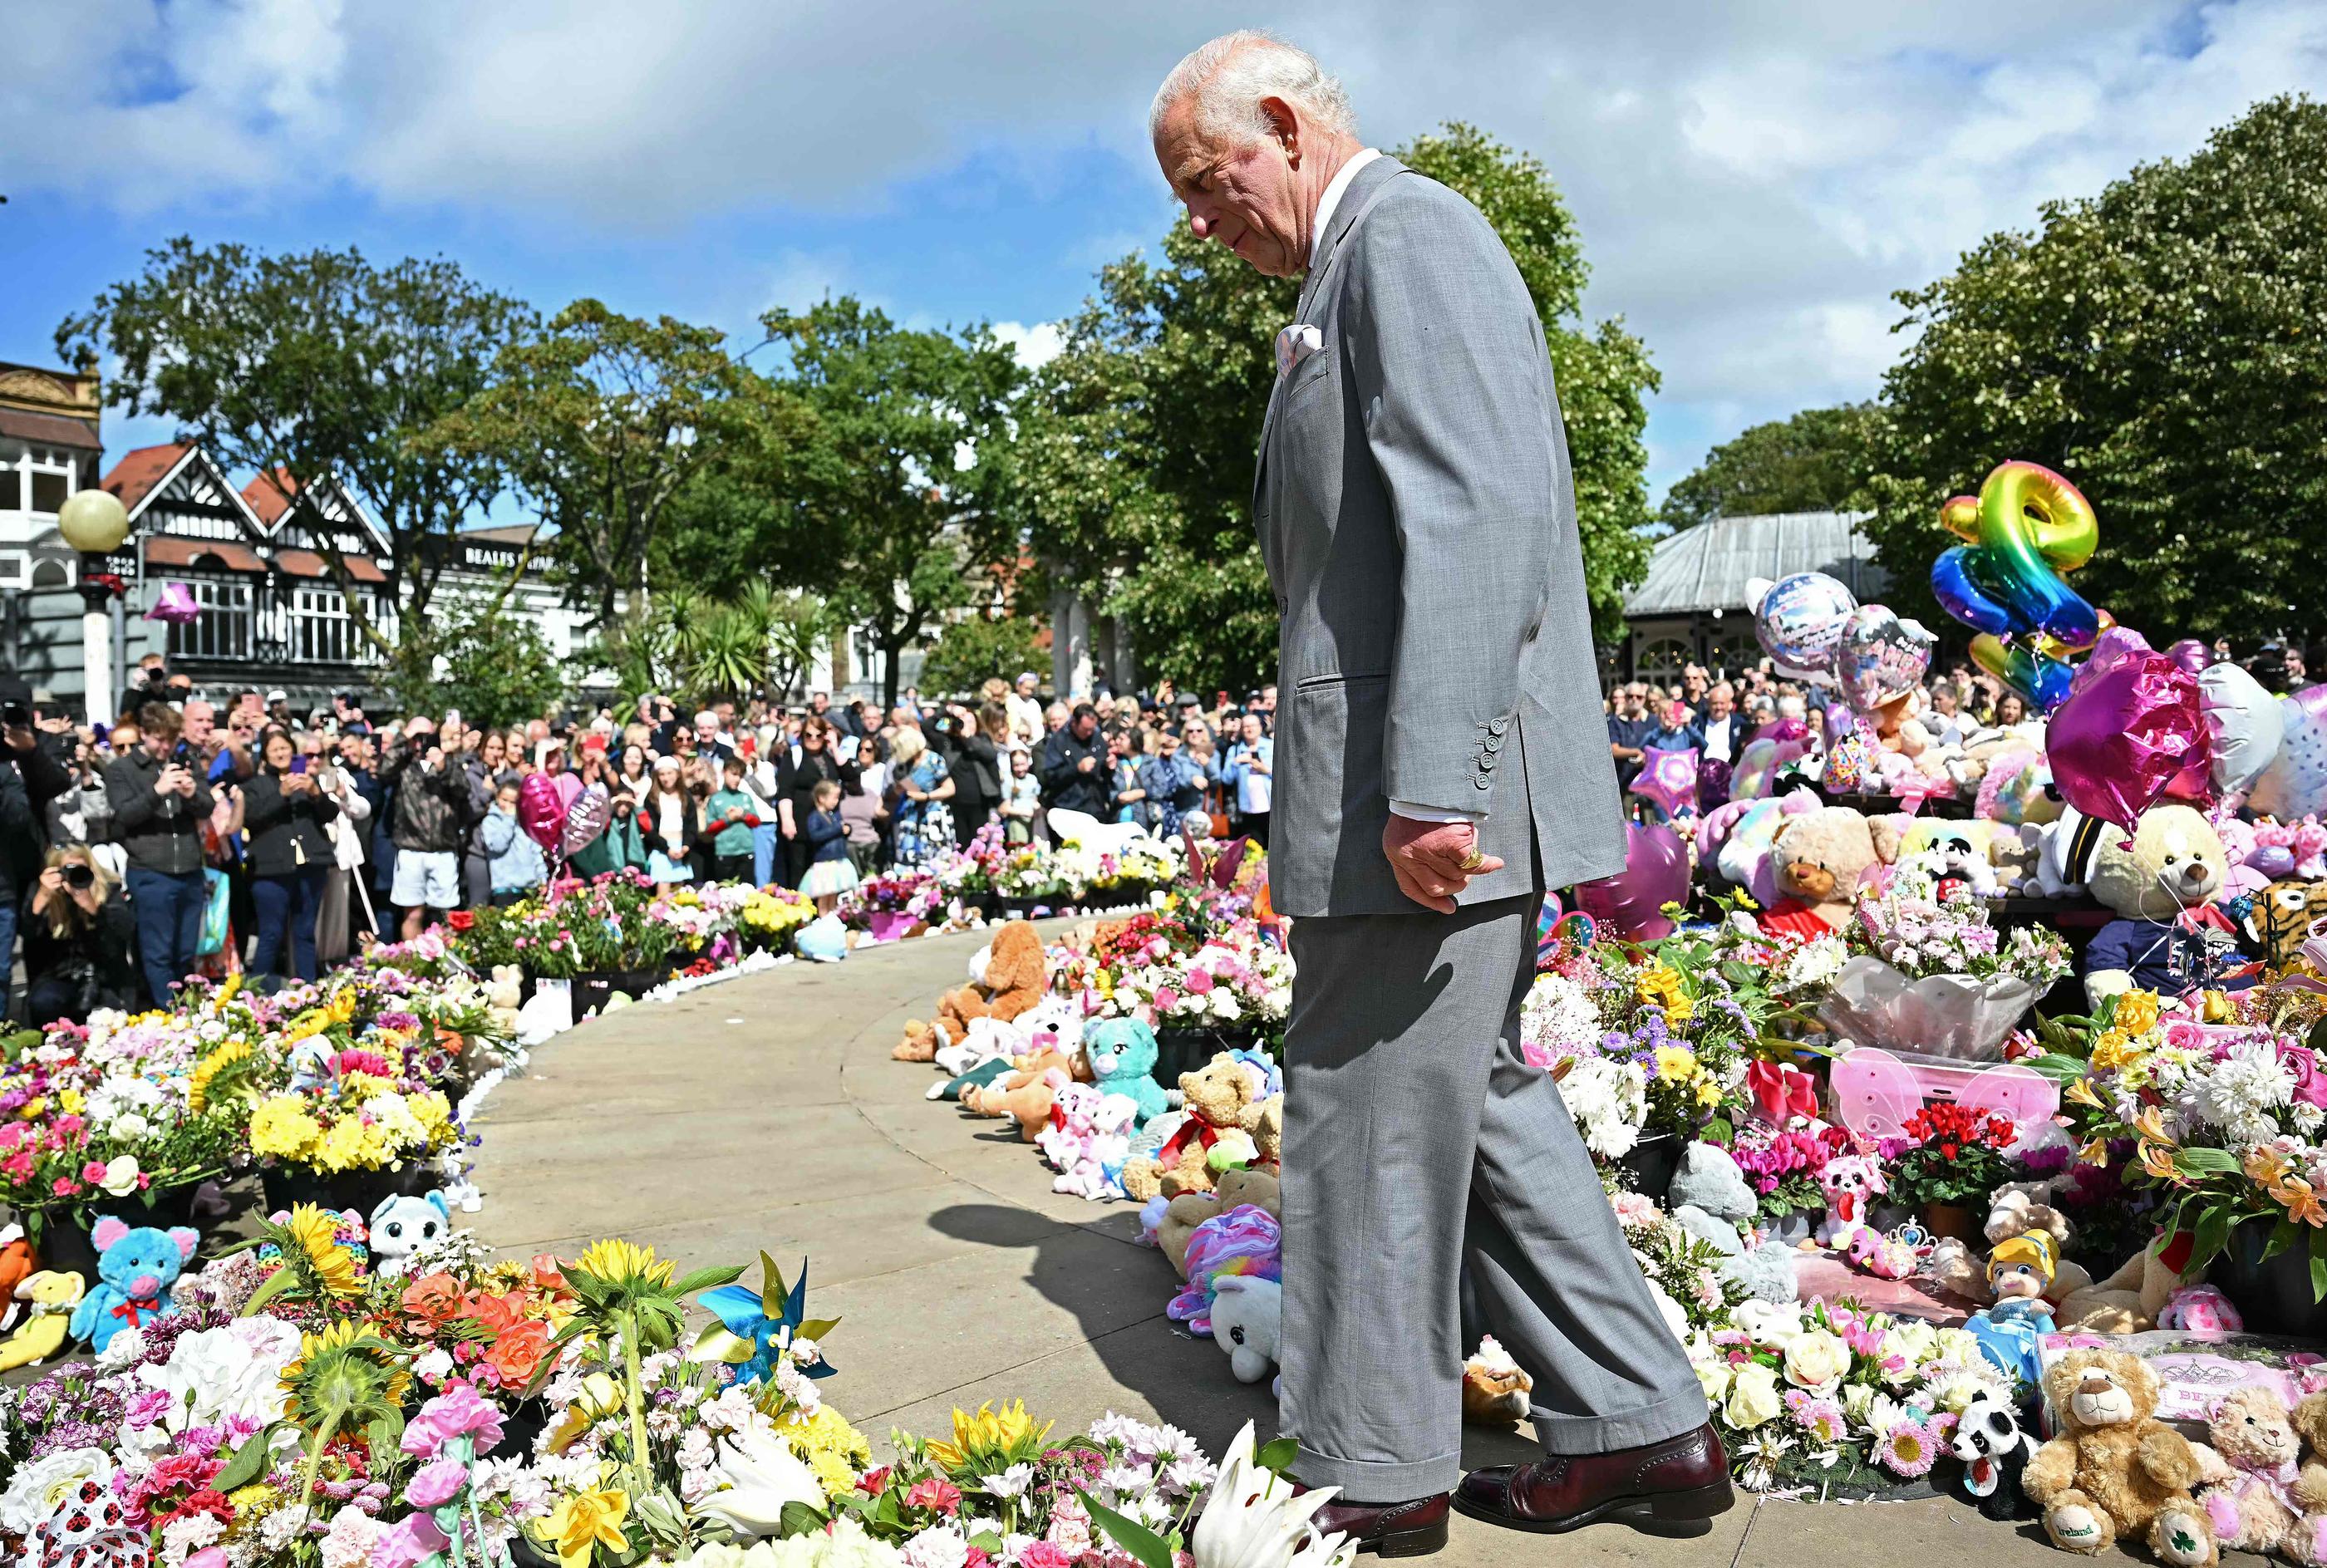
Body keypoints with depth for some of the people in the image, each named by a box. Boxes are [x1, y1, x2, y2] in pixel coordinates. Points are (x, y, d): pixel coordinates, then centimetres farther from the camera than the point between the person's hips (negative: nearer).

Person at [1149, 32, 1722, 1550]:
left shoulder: (1408, 233, -8)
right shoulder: (1362, 264, 23)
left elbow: (1478, 515, -21)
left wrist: (1432, 786, -27)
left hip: (1434, 791, -11)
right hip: (1407, 783, 11)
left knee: (1372, 1120, 0)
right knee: (1475, 1098, 16)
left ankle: (1376, 1475, 17)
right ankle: (1641, 1425, 25)